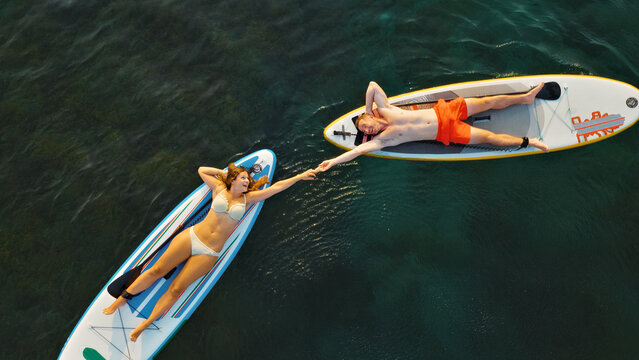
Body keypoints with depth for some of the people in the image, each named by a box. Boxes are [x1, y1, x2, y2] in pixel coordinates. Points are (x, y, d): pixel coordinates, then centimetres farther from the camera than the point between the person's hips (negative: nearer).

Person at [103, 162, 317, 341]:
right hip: (192, 236, 0)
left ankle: (145, 325, 6)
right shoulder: (219, 188, 6)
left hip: (209, 253, 0)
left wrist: (300, 176, 4)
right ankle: (121, 299, 15)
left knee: (176, 289, -4)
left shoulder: (248, 199, 7)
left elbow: (276, 187, 5)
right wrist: (224, 172, 15)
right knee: (157, 270, -2)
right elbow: (202, 170, 18)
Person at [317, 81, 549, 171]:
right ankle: (527, 142, 4)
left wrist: (367, 112, 2)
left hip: (443, 111, 3)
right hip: (446, 133, -2)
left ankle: (525, 97, 21)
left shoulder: (385, 110, -4)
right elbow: (359, 150, -17)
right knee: (489, 137, -7)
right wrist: (333, 162, -22)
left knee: (487, 102, 4)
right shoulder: (383, 140, -10)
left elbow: (372, 85, -2)